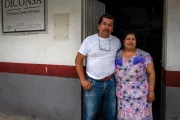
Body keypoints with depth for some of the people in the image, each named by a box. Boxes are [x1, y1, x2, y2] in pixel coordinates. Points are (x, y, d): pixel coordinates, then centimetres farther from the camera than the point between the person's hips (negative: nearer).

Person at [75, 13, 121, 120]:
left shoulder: (117, 41, 5)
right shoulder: (89, 40, -4)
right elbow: (78, 60, -2)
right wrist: (83, 80, -8)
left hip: (111, 83, 3)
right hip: (93, 83, -2)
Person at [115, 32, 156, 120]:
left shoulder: (144, 56, -5)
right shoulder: (117, 56, 3)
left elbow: (151, 73, -4)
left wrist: (151, 91, -7)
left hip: (141, 95, -2)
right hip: (123, 96, 2)